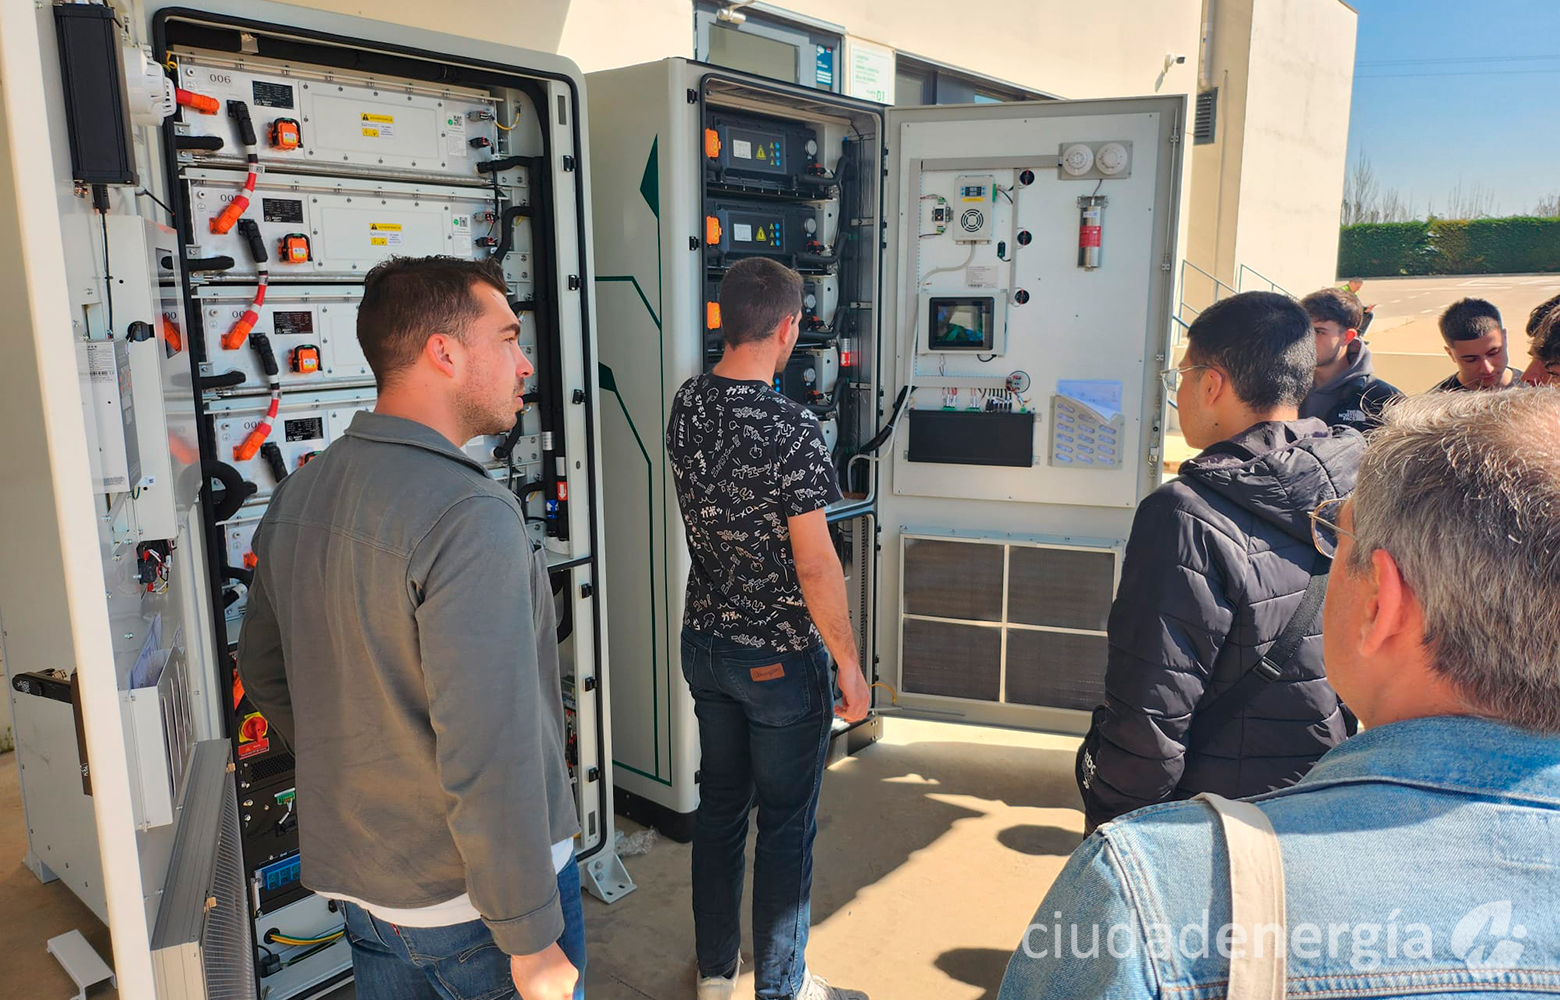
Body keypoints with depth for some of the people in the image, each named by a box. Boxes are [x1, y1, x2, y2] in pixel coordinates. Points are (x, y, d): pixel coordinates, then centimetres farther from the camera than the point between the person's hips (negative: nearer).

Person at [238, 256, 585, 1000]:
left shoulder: (296, 497, -1)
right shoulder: (470, 516, -27)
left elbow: (264, 675, 11)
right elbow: (489, 758, -30)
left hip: (356, 880, 7)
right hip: (471, 899, -7)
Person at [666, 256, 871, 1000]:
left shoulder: (685, 406, -1)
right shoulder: (793, 428, -23)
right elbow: (814, 564, -20)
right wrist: (849, 663, -11)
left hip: (704, 641, 7)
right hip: (780, 658, -7)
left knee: (720, 805, 20)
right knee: (787, 825, 10)